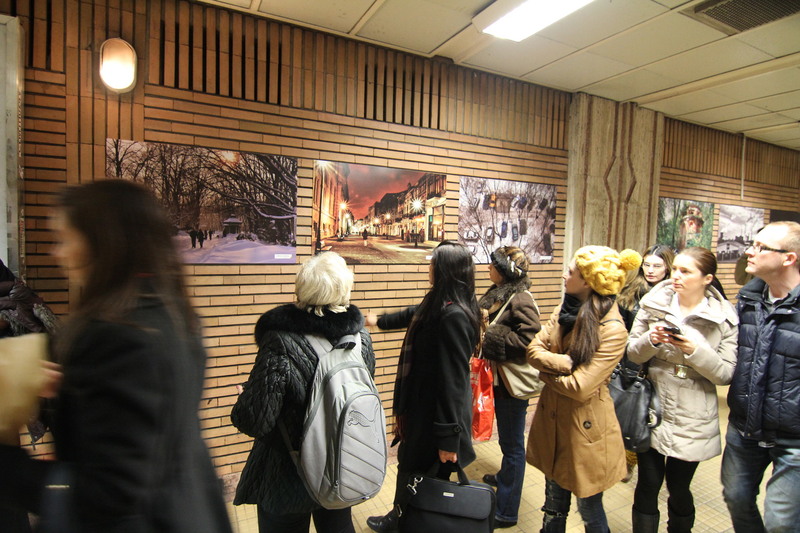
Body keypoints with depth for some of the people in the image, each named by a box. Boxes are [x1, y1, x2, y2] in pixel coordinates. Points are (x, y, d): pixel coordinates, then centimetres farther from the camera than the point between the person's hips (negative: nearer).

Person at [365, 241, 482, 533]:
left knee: (425, 476, 14)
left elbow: (453, 380, -27)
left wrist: (448, 438, -22)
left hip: (436, 415, -9)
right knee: (410, 464, 25)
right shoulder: (438, 306, 2)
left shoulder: (453, 317, -28)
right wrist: (379, 321, 39)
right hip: (424, 408, 9)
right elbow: (413, 315, 23)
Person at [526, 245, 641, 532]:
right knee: (554, 505, 22)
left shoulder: (613, 329, -21)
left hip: (585, 427, -6)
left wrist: (547, 371, -8)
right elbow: (534, 348, -3)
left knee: (589, 508, 16)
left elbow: (579, 387, -22)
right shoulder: (565, 310, 1)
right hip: (553, 419, 6)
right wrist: (562, 363, -18)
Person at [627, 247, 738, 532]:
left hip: (692, 421, 0)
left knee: (679, 488, 16)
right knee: (648, 485, 9)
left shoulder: (724, 318, -6)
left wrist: (696, 350, -23)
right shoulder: (654, 303, -4)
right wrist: (651, 340, -19)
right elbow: (632, 354, 1)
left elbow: (726, 373, -8)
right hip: (652, 411, 1)